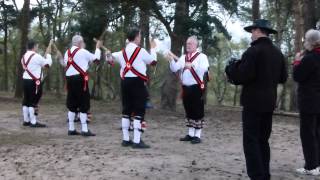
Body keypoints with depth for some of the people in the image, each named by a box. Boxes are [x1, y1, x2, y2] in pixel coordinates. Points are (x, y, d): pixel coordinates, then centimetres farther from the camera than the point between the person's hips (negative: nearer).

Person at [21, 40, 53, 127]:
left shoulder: (24, 57, 14)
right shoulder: (36, 56, -12)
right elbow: (47, 63, -4)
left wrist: (45, 55, 19)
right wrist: (48, 54, 9)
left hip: (25, 80, 9)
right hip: (34, 81, -9)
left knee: (26, 100, 11)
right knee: (33, 101, -7)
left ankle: (26, 120, 16)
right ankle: (33, 122, -5)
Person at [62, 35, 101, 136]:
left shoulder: (67, 52, 12)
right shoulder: (83, 52, -6)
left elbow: (65, 64, 17)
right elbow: (96, 59, 2)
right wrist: (98, 48, 17)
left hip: (69, 79, 7)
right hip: (80, 79, -7)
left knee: (72, 104, 11)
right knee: (84, 104, -2)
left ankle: (71, 129, 14)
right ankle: (84, 130, -4)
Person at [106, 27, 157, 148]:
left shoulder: (122, 52, 9)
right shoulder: (141, 51, -8)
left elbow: (109, 57, 21)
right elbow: (153, 61, 7)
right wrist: (153, 48, 21)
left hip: (125, 82, 7)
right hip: (137, 82, -7)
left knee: (126, 110, 12)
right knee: (139, 111, -3)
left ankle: (126, 139, 16)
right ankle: (137, 141, -6)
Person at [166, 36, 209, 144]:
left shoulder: (201, 56, -5)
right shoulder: (183, 57, 13)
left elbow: (204, 69, -22)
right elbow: (174, 69, 3)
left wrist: (192, 65, -30)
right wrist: (172, 60, -14)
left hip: (196, 88, -6)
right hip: (185, 88, 6)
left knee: (198, 111, -1)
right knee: (188, 111, 13)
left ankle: (197, 135, 4)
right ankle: (190, 134, 22)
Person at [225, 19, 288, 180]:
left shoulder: (253, 51, -14)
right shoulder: (278, 53, 10)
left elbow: (241, 77, -19)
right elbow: (283, 78, 16)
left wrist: (231, 68, -2)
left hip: (253, 102, -7)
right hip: (269, 102, 8)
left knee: (251, 141, -4)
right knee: (263, 140, 15)